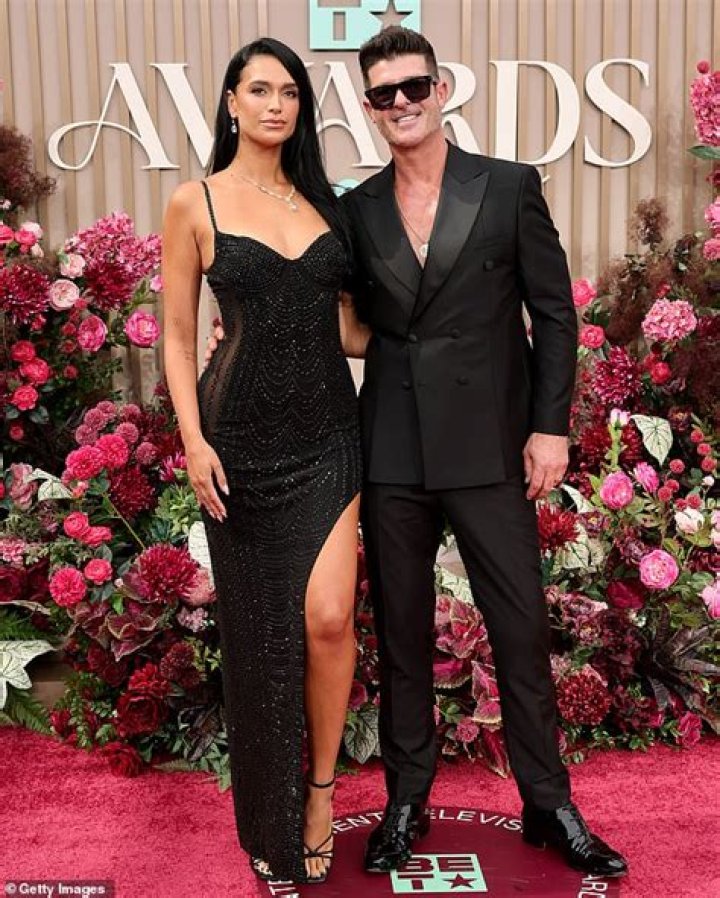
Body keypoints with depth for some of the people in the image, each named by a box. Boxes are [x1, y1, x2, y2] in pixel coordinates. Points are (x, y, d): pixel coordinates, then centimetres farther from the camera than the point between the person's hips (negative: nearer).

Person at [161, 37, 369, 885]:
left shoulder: (319, 201, 10)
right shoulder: (195, 204, 0)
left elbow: (339, 327, 13)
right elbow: (179, 338, 0)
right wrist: (193, 440, -10)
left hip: (326, 430, 3)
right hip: (244, 435, -2)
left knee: (327, 617, -9)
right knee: (259, 628, 7)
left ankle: (321, 789, 17)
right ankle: (270, 821, 29)